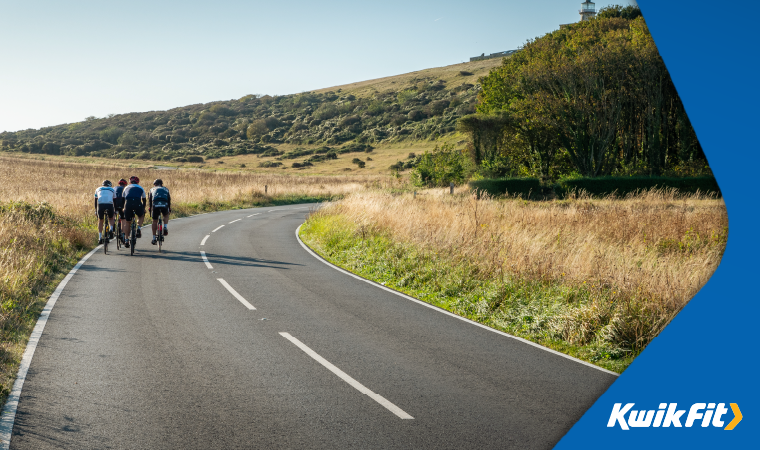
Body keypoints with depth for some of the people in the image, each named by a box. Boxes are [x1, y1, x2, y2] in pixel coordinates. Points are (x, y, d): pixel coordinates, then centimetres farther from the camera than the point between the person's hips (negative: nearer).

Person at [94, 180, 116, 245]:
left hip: (100, 205, 0)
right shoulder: (112, 189, 27)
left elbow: (95, 200, 29)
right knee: (111, 218, 26)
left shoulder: (98, 189, 28)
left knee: (100, 221, 17)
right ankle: (111, 230, 2)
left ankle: (100, 238, 10)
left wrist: (95, 210, 36)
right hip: (109, 204, 0)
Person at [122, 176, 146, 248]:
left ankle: (126, 240, 12)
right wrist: (143, 209, 46)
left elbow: (123, 199, 34)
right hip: (137, 203, -1)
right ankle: (138, 230, 7)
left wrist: (123, 208, 45)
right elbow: (144, 200, 34)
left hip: (128, 204, 1)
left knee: (127, 222, 14)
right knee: (141, 216, 29)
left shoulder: (126, 188, 30)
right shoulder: (140, 188, 27)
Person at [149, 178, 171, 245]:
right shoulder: (166, 189, 30)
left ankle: (154, 238, 11)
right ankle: (165, 228, 9)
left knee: (155, 221, 12)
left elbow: (149, 200, 25)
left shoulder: (152, 189, 28)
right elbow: (169, 199, 32)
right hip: (164, 205, 0)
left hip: (155, 205, 0)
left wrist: (149, 208, 34)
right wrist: (169, 208, 41)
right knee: (166, 215, 31)